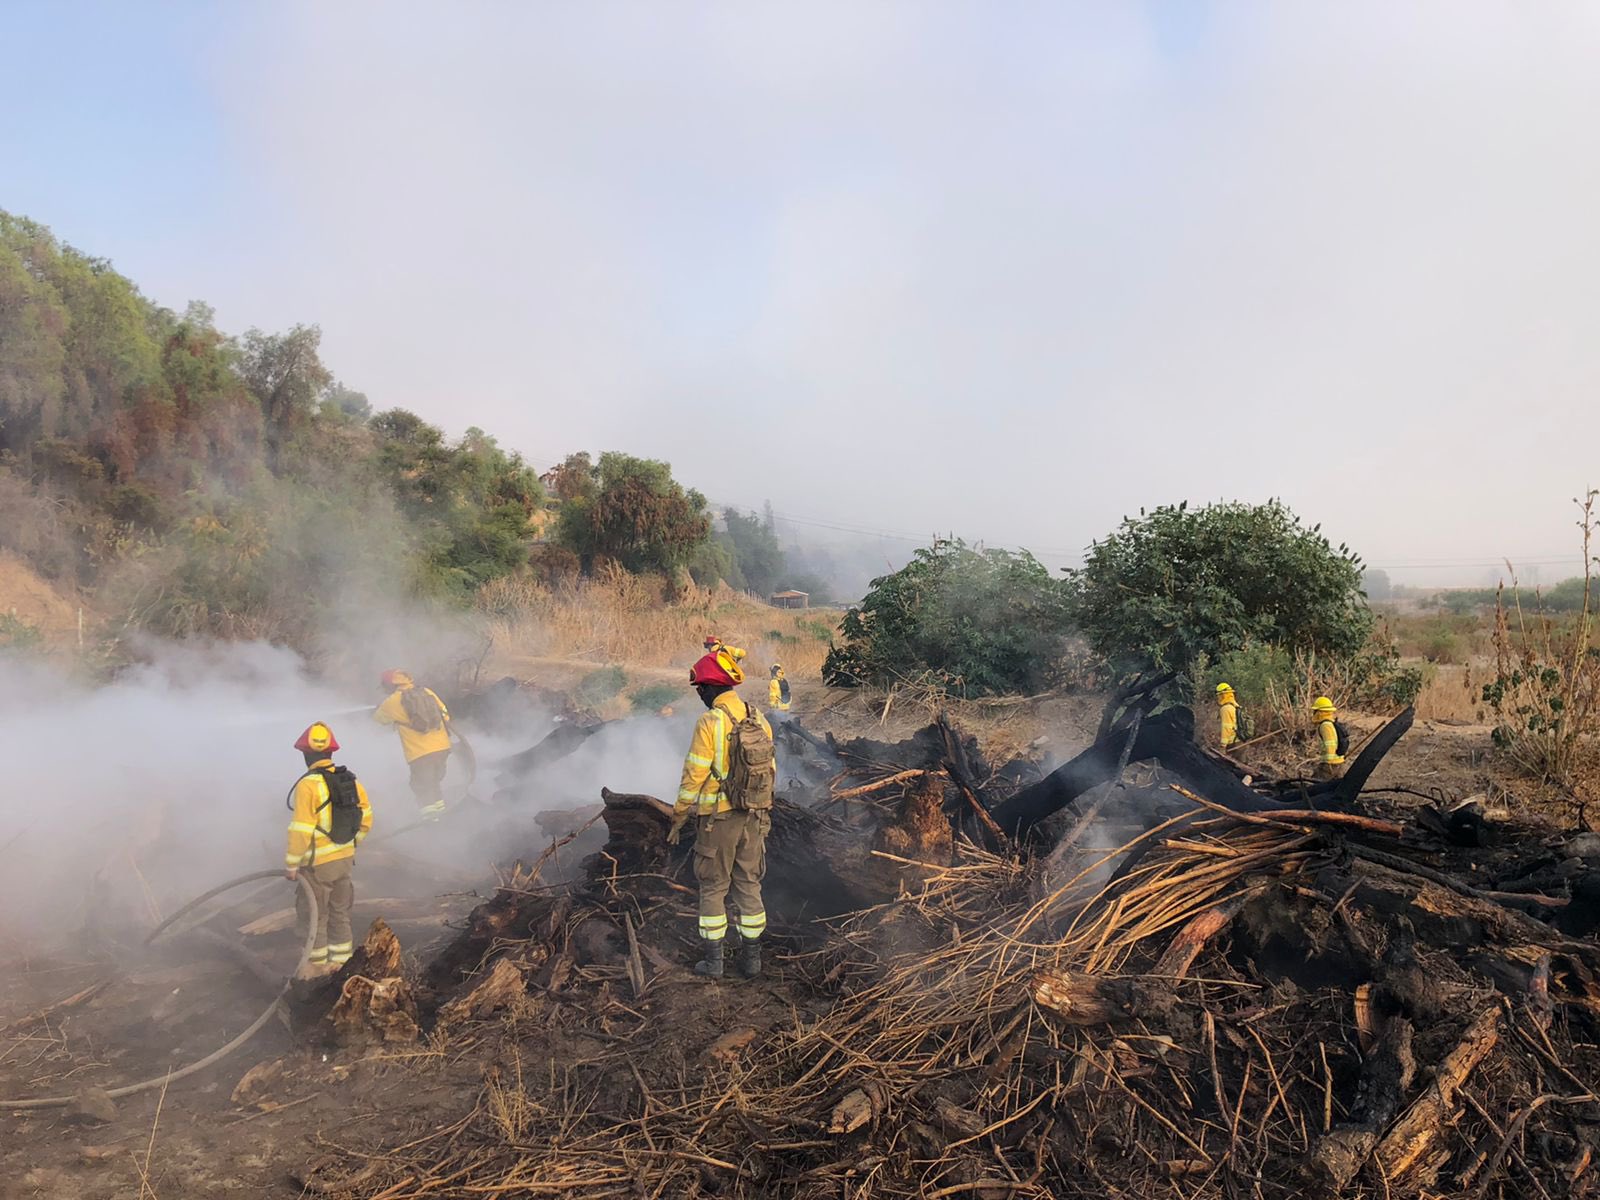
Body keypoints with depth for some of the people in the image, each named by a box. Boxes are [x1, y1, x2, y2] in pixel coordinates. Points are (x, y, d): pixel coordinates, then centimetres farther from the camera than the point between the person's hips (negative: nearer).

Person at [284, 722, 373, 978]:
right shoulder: (351, 780, 0)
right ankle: (341, 960, 27)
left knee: (313, 916, 10)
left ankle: (316, 964, 18)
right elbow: (365, 821, 7)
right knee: (340, 912, 18)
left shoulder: (308, 785, -20)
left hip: (317, 863, -6)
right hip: (346, 859, 6)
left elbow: (301, 831, -21)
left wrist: (291, 864, -10)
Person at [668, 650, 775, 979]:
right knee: (749, 885, 14)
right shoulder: (759, 720, 3)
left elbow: (693, 777, -15)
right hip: (754, 817, 5)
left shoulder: (710, 723, -17)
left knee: (713, 888, 8)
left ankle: (713, 961, 15)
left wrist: (677, 820, -5)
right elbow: (770, 771, 10)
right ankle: (751, 959, 20)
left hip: (718, 819, -5)